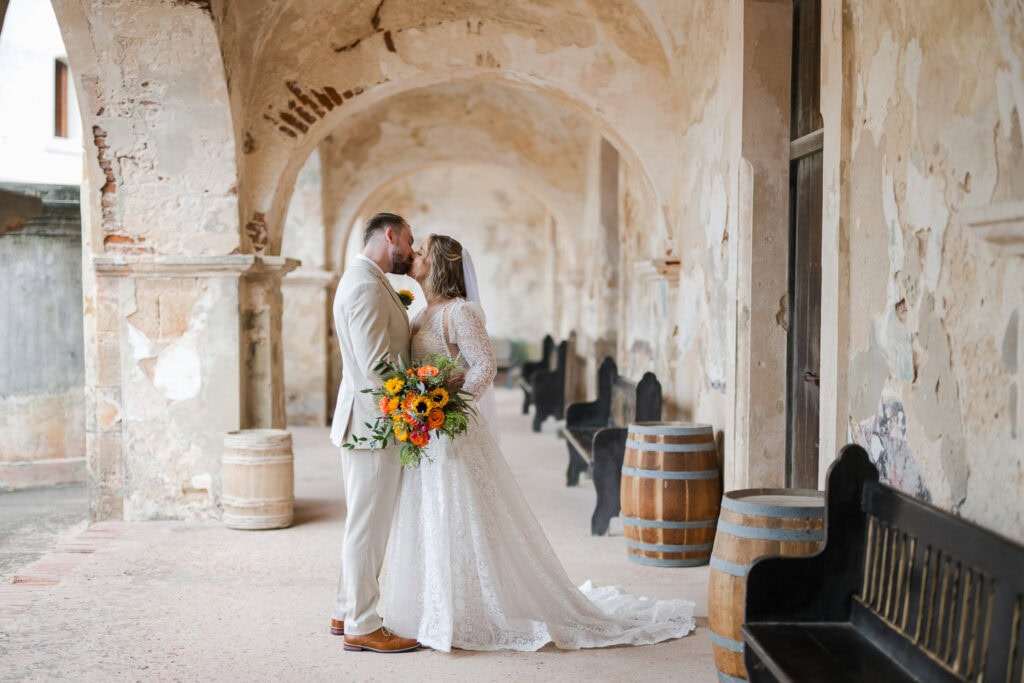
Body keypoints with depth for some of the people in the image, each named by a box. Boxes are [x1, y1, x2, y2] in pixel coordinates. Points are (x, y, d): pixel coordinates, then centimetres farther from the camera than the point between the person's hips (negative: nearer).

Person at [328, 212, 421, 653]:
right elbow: (376, 365, -23)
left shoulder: (365, 281, 17)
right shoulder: (366, 286, -17)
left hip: (368, 421, 11)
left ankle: (347, 613, 27)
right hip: (374, 422, -11)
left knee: (365, 525, 18)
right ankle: (361, 627, 5)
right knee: (368, 527, -3)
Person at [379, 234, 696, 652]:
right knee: (427, 524, 13)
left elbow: (484, 366, -18)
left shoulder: (459, 312, -12)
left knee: (462, 523, -2)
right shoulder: (423, 314, 14)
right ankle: (439, 609, 24)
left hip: (452, 433, -9)